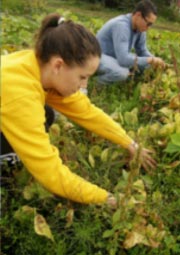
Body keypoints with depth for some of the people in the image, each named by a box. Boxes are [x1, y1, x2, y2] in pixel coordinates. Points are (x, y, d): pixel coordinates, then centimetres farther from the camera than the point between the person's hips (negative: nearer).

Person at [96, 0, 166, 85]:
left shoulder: (139, 27, -6)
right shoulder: (121, 25, -31)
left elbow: (142, 51, 6)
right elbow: (123, 59, -38)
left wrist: (155, 60, -14)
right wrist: (150, 60, -30)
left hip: (117, 57, 8)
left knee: (146, 64, -1)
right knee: (122, 72, -36)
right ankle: (103, 78, -5)